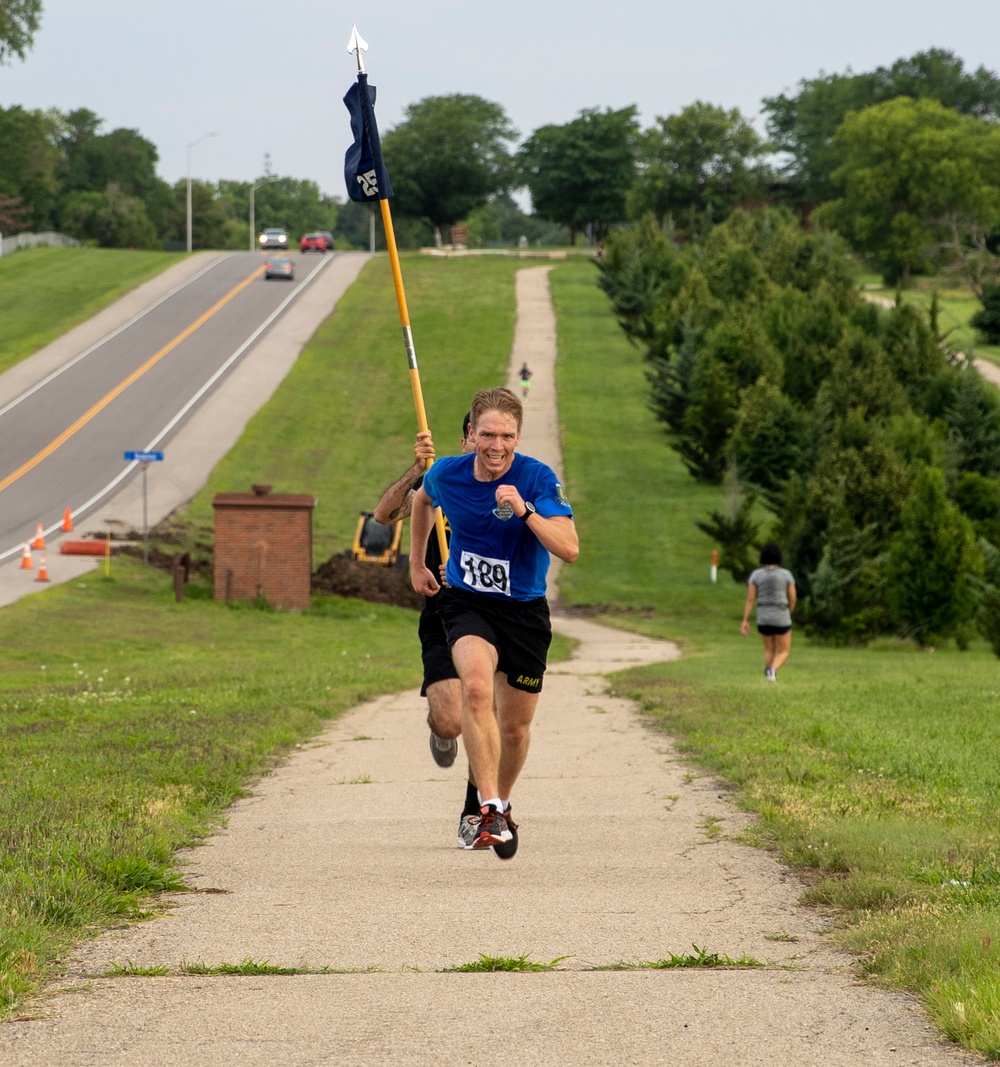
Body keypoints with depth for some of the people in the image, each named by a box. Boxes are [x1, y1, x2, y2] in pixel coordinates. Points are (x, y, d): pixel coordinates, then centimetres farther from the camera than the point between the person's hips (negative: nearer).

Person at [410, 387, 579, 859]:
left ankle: (501, 806, 40)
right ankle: (490, 809, -31)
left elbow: (569, 549, -28)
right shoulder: (447, 474, -9)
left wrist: (525, 510, -39)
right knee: (477, 686, -30)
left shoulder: (538, 478, -18)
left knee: (515, 726, 11)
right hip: (466, 603, 0)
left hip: (524, 610, 0)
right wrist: (416, 563, 19)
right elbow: (422, 499, 17)